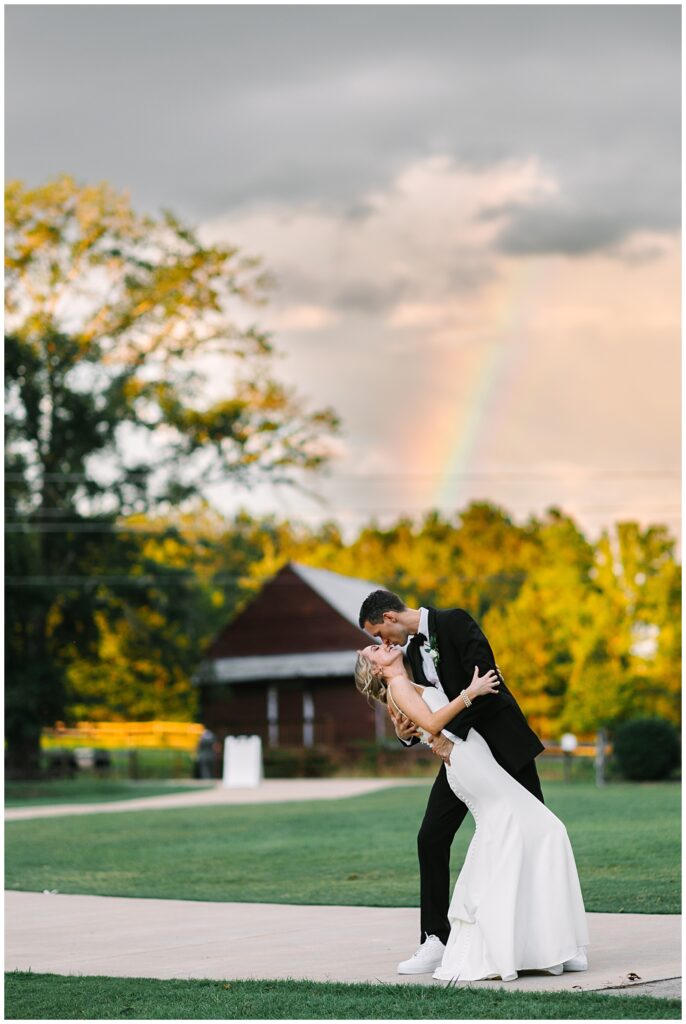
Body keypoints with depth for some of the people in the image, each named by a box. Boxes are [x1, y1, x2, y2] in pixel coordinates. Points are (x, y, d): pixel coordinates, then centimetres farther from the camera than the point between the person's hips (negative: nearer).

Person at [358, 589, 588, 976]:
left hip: (502, 742, -7)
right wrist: (408, 732, -8)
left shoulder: (455, 622, -14)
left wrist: (450, 734, -25)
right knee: (431, 838, -2)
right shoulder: (413, 651, 9)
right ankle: (436, 941, 3)